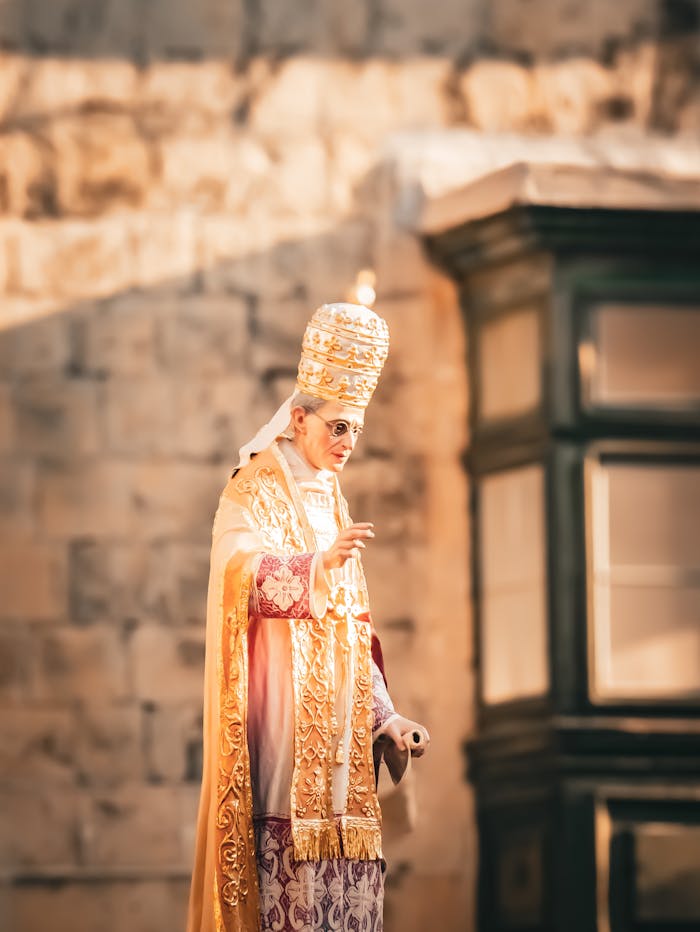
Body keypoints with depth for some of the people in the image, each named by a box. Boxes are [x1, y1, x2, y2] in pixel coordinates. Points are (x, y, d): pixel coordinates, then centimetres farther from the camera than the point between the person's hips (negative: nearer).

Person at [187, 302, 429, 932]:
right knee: (287, 852, -15)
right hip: (282, 707, -7)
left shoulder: (329, 502, 20)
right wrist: (319, 563, -37)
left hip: (337, 705, 7)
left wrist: (383, 715, 14)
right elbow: (241, 573, -20)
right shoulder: (253, 493, -1)